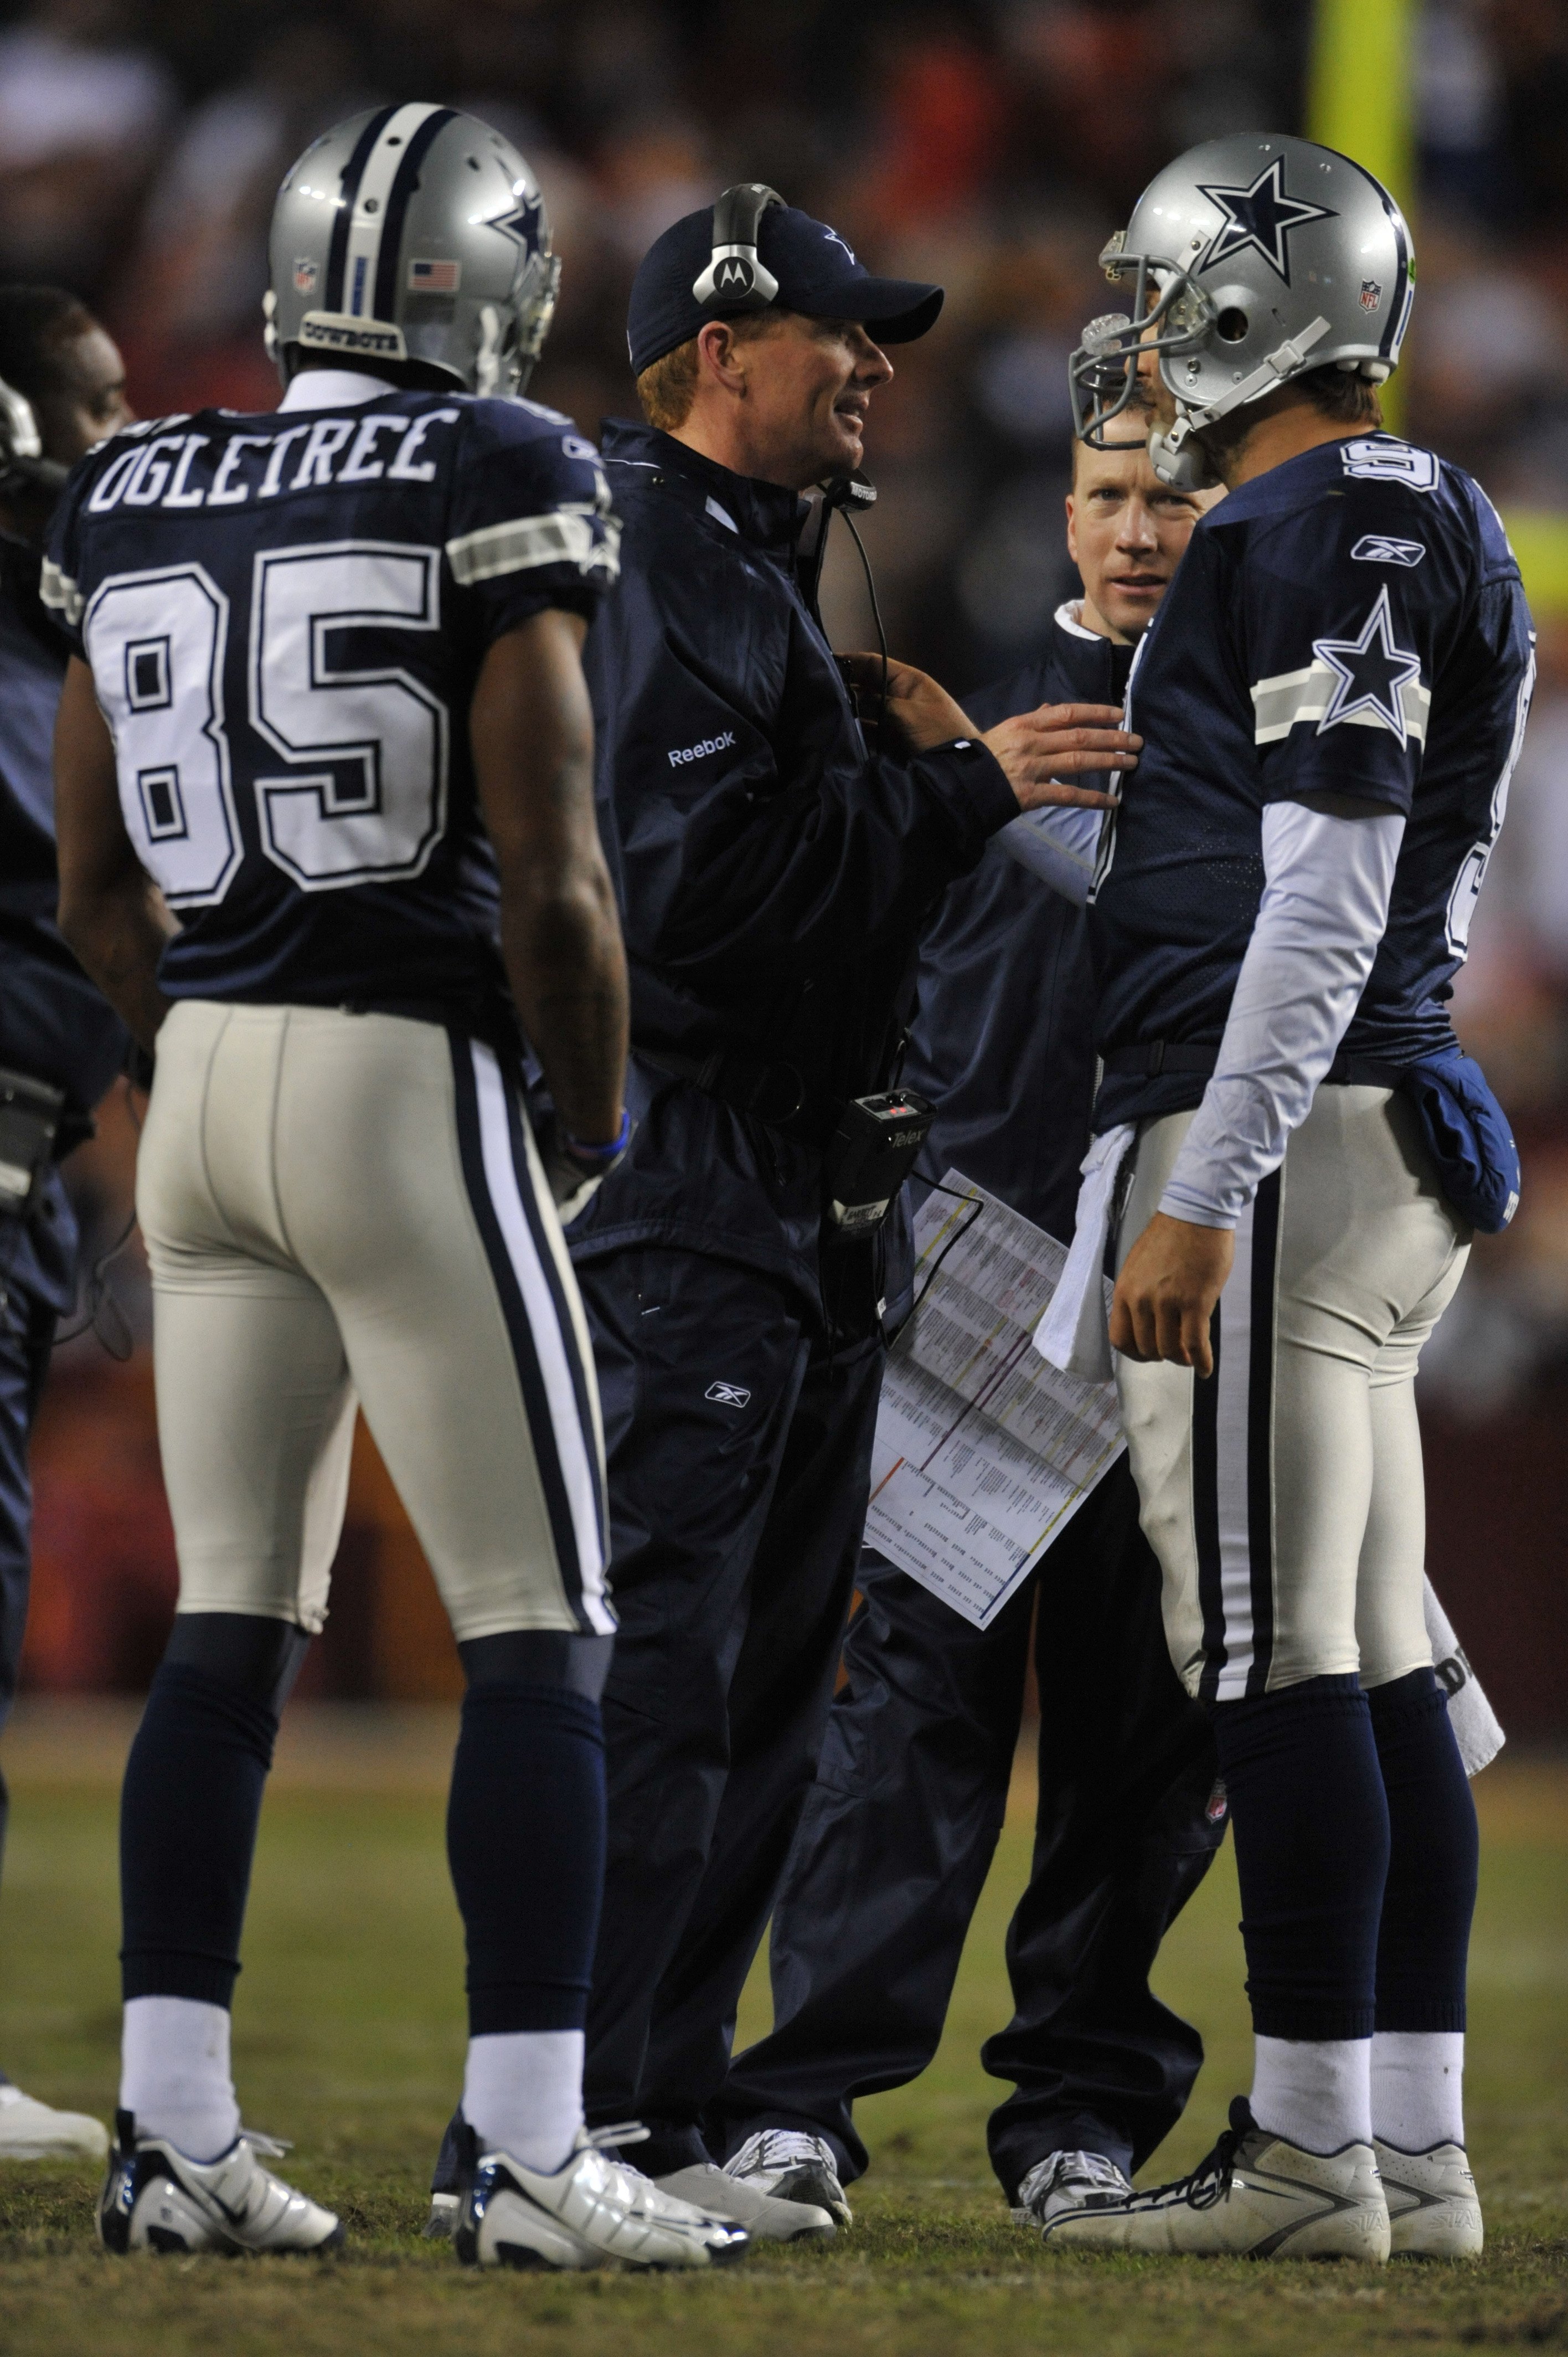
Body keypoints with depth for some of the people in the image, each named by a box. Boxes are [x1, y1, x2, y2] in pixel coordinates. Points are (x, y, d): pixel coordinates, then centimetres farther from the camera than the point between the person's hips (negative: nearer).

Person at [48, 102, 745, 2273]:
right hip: (412, 1091, -6)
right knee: (541, 1630, -1)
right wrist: (596, 1123, 2)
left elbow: (98, 894, 13)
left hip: (201, 1090, 6)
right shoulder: (494, 484, -9)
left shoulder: (136, 501, 9)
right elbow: (552, 887, -12)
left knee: (231, 1622, 12)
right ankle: (530, 2153, -5)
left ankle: (171, 2132, 11)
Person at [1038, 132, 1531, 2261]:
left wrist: (1203, 1196, -21)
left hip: (1276, 1142, -10)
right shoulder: (1401, 536, 19)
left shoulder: (1332, 532, -12)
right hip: (1387, 1136, 10)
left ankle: (1311, 2155, -8)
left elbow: (1328, 896, -19)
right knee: (1376, 1664, 9)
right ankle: (1415, 2153, 10)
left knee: (1279, 1659, -9)